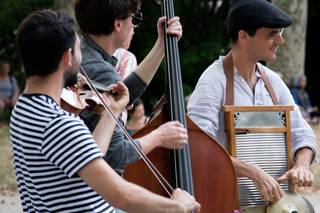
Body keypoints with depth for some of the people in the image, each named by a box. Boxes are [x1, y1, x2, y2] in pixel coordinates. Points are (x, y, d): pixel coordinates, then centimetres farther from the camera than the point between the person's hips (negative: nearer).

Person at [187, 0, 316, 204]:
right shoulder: (214, 81, -13)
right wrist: (253, 172, -29)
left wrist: (301, 165, -8)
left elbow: (302, 134, 13)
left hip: (270, 195, 6)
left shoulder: (273, 82, 8)